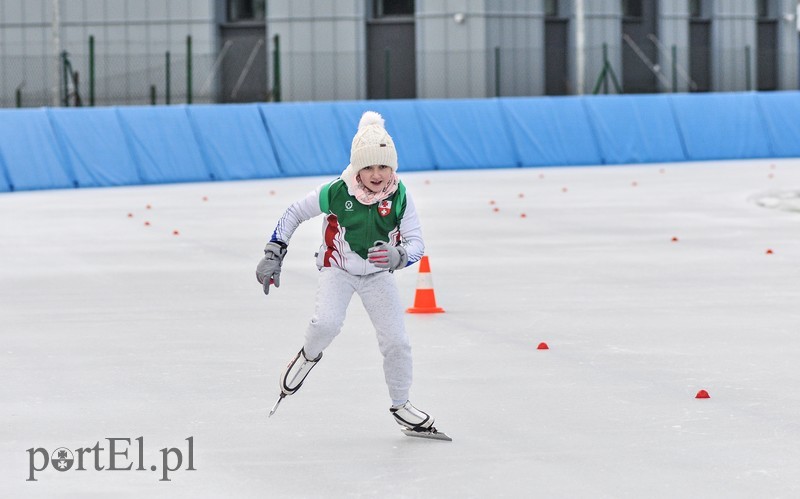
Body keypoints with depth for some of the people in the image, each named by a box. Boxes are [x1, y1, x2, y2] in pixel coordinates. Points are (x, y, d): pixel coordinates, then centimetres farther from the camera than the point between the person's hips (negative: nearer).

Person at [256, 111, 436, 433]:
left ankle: (400, 405, 22)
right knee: (327, 324, -29)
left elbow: (416, 243, -18)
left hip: (378, 274, 2)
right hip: (337, 269, -2)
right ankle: (308, 356, 5)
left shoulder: (400, 198, -19)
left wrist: (397, 256, -42)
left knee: (396, 341, 0)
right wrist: (273, 255, -12)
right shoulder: (336, 192, -23)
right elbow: (294, 213, -9)